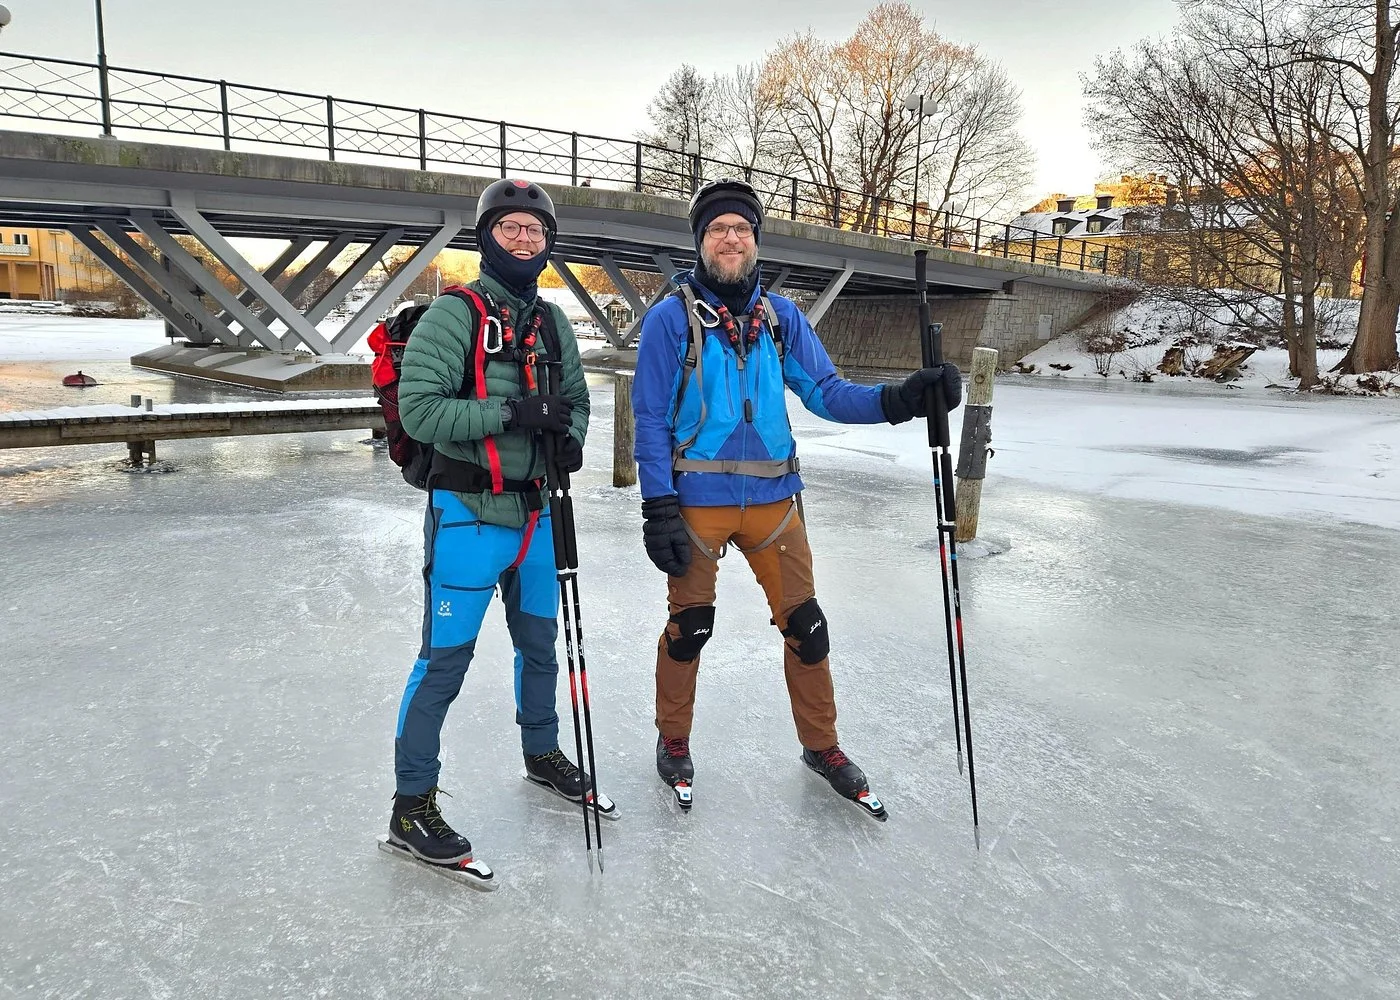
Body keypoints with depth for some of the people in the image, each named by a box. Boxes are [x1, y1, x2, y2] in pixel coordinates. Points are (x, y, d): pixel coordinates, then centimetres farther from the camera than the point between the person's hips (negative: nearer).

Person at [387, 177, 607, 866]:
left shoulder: (552, 323, 10)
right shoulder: (454, 315, -10)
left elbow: (575, 399, 18)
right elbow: (419, 410, -19)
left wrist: (570, 438, -5)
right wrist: (512, 412, -25)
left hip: (536, 513, 7)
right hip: (468, 514, -7)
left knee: (540, 642, 19)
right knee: (446, 658, -1)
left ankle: (541, 753, 42)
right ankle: (411, 806, 13)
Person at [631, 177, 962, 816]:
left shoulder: (781, 317, 7)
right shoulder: (671, 318, -4)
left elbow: (826, 393, 2)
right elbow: (651, 420, -6)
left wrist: (896, 399, -15)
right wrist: (658, 509, -12)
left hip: (772, 498, 4)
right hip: (696, 500, -3)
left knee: (804, 623, 8)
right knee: (689, 625, 7)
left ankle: (820, 744, 28)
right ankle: (673, 740, 30)